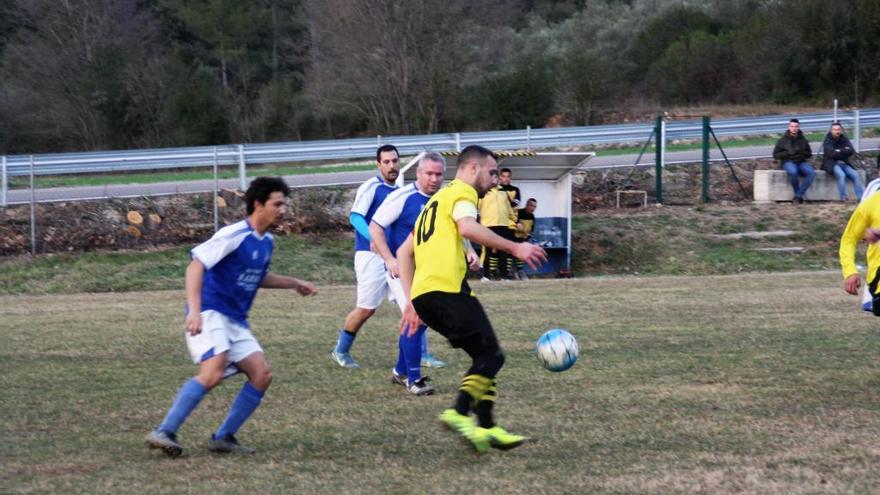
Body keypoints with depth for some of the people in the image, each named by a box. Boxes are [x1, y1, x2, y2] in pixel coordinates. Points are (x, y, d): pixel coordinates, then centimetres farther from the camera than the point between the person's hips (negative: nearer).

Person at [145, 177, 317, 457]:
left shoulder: (266, 242, 14)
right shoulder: (235, 235, -13)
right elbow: (196, 264, -20)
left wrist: (294, 283, 34)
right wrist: (194, 310, -29)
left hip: (236, 321, 9)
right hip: (210, 314, -9)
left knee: (262, 374, -2)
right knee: (213, 371, -27)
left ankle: (224, 437, 4)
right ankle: (164, 433, -25)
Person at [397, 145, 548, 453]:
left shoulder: (437, 200, 31)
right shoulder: (462, 192, 4)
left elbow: (404, 252, 30)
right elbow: (467, 227, -19)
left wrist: (411, 301, 26)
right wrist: (514, 248, -15)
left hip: (422, 295, 9)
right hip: (447, 288, -9)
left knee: (485, 356, 13)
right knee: (491, 355, -8)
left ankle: (486, 428, 5)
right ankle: (460, 413, -25)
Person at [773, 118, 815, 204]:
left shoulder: (803, 140, 13)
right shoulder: (783, 140, 6)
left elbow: (809, 154, 17)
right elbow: (775, 155, 3)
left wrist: (801, 153, -5)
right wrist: (788, 153, -11)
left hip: (801, 162, 3)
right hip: (788, 162, -3)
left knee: (812, 173, -28)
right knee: (793, 172, -39)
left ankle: (798, 195, -24)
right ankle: (798, 194, -18)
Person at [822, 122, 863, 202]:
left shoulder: (844, 139, 11)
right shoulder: (827, 141, -3)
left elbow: (851, 151, -2)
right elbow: (831, 154, -17)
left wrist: (839, 151, -11)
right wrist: (844, 151, -7)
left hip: (844, 163, 5)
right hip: (832, 164, -5)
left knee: (855, 175, -18)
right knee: (841, 175, -33)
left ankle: (860, 197, -25)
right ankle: (843, 198, -36)